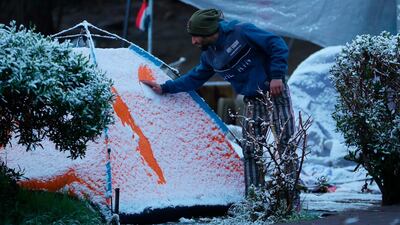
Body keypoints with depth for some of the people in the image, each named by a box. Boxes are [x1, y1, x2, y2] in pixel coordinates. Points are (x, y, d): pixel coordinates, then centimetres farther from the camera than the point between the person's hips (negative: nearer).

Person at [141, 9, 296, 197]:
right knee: (251, 151, -2)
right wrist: (165, 88, 19)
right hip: (252, 102, 6)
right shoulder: (209, 55, 6)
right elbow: (194, 78, 21)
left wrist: (277, 76, -22)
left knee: (285, 144, -7)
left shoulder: (241, 32, -17)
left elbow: (278, 46, -17)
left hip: (275, 92, -6)